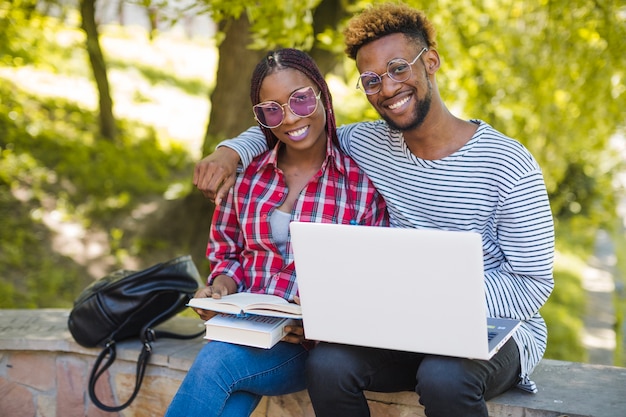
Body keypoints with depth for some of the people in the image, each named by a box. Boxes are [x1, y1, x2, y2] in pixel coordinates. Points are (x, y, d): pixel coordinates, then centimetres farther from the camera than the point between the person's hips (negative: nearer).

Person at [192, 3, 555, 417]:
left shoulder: (508, 165, -12)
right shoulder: (367, 143, 3)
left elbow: (534, 286, -11)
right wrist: (230, 152, -2)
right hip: (405, 331, 4)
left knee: (444, 377, -37)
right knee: (327, 363, -25)